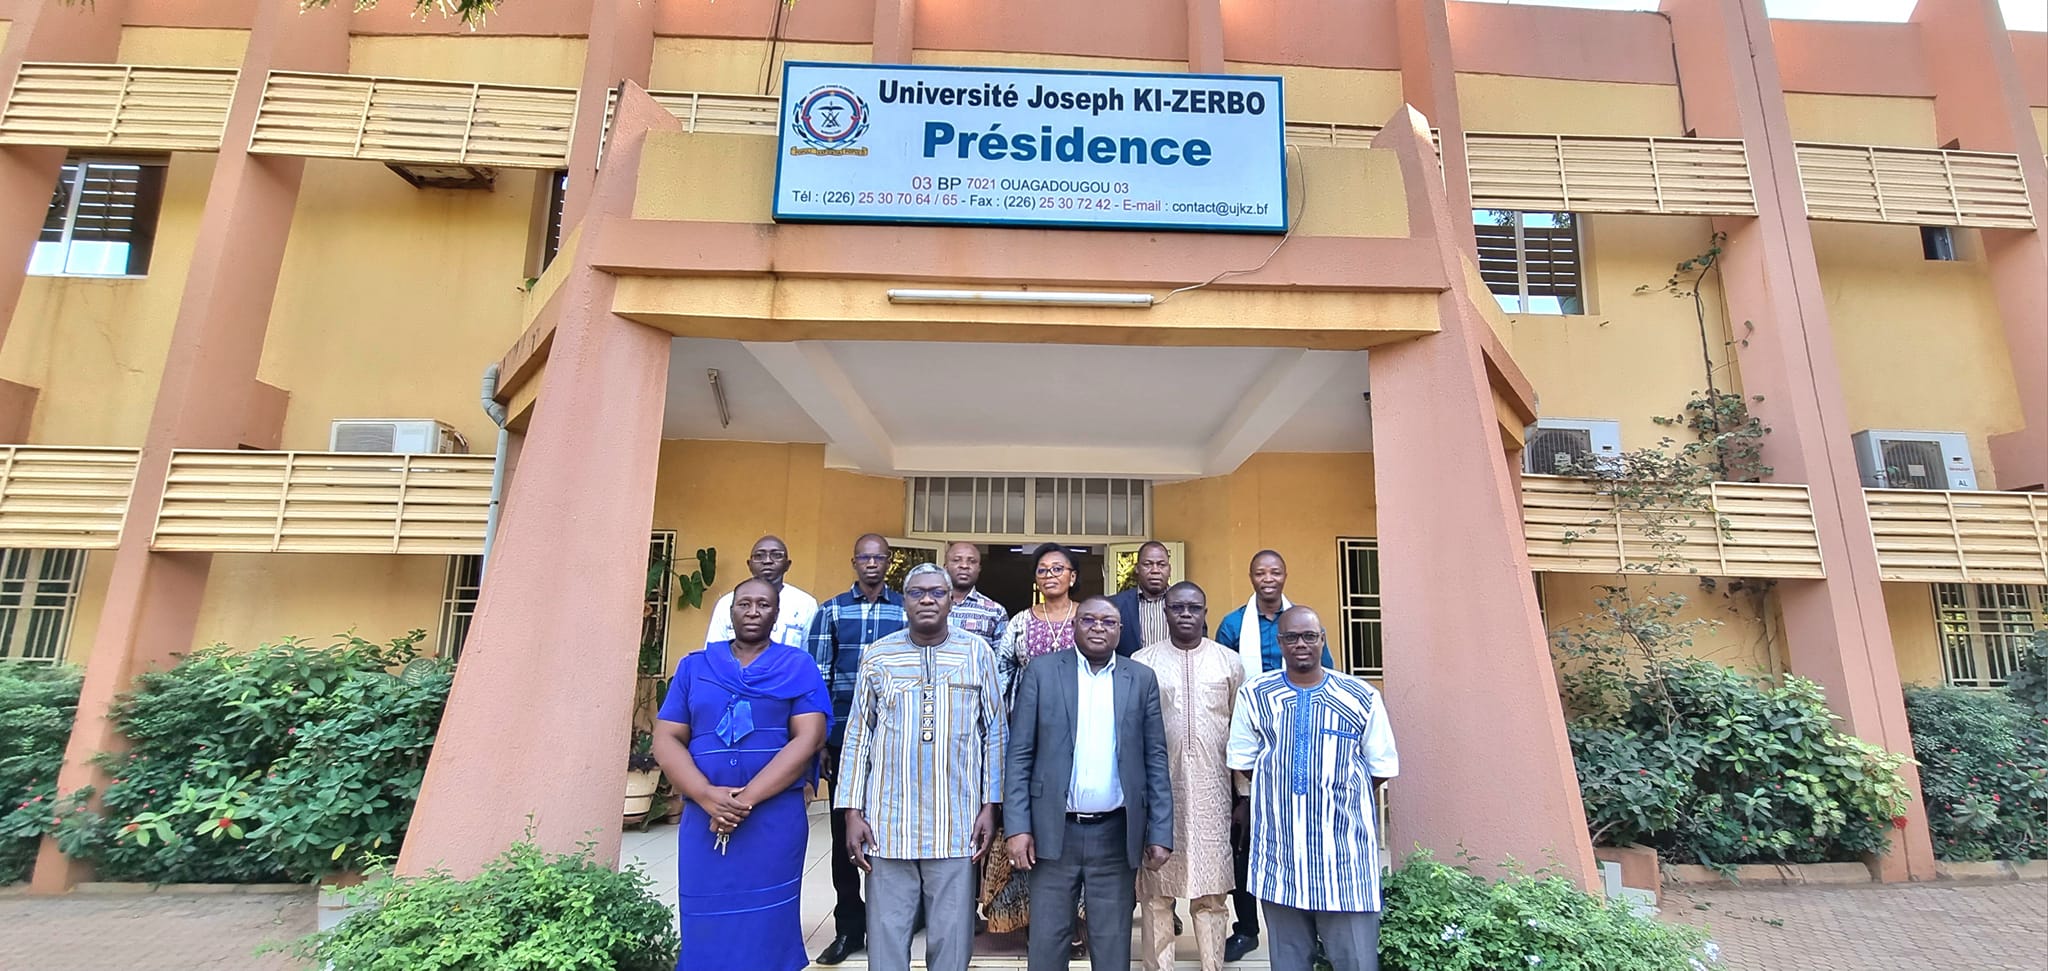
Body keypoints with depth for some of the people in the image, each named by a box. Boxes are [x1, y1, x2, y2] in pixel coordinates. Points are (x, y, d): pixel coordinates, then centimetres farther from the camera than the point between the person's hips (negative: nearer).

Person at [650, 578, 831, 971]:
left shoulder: (798, 667, 2)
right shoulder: (694, 666, 9)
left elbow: (808, 739, -7)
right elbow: (666, 739, 4)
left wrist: (748, 797, -15)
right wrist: (708, 795, -12)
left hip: (775, 819, -2)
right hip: (703, 818, 2)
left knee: (767, 929, 4)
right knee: (706, 930, 8)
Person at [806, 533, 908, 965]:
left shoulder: (907, 611, 3)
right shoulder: (830, 611, 5)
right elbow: (818, 677, 2)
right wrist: (818, 740, -2)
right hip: (843, 739, 1)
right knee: (845, 832, 9)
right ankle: (848, 927, 23)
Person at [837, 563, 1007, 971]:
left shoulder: (978, 653, 0)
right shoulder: (877, 655, 2)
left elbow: (995, 733, 4)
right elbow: (858, 737, 5)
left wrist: (990, 806, 1)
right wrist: (852, 812, 1)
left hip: (957, 825, 0)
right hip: (887, 824, 1)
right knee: (887, 937, 9)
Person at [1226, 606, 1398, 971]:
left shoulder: (1362, 698, -2)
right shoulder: (1253, 696, 0)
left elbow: (1380, 768, 5)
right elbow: (1243, 762, 6)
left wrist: (1340, 790, 7)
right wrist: (1279, 788, 4)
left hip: (1347, 851, -1)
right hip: (1279, 853, 1)